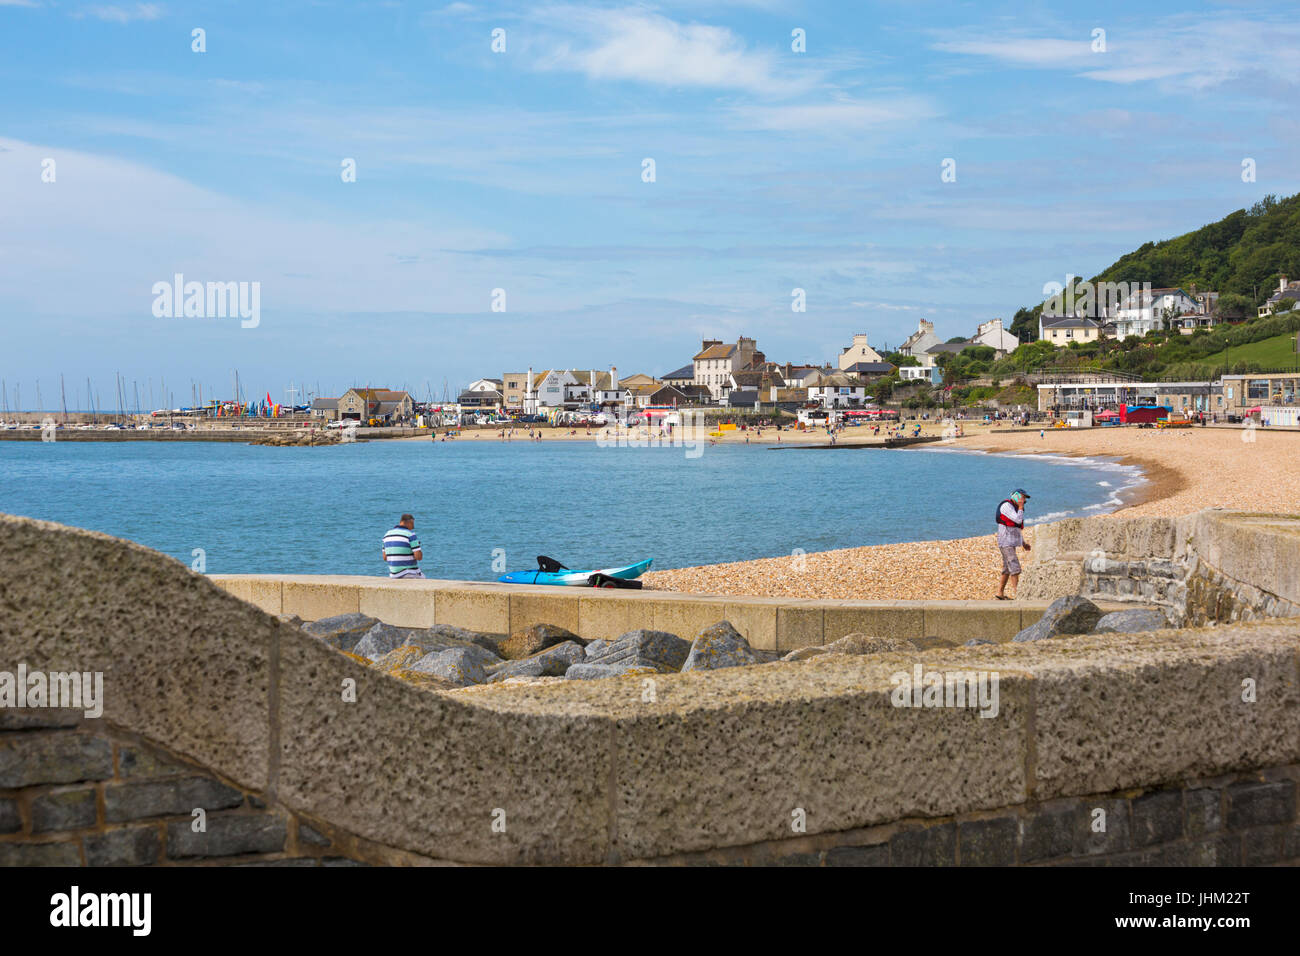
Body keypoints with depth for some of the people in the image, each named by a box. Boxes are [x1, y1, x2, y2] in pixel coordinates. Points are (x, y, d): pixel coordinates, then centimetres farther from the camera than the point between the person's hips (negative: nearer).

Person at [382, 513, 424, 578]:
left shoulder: (387, 535, 5)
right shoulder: (410, 535, -14)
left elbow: (385, 558, 10)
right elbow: (419, 557, -19)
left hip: (394, 575, 6)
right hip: (410, 575, -6)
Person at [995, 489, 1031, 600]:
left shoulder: (1015, 508, 19)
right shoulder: (1006, 506, -11)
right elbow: (1018, 520, -20)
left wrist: (1023, 543, 21)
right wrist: (1021, 507, -9)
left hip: (1011, 543, 10)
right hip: (1005, 542, -10)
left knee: (1007, 569, 12)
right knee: (1014, 568, -15)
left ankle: (1000, 594, 18)